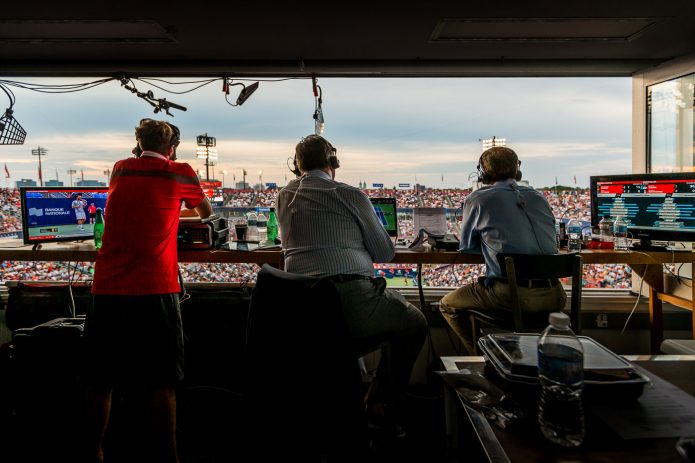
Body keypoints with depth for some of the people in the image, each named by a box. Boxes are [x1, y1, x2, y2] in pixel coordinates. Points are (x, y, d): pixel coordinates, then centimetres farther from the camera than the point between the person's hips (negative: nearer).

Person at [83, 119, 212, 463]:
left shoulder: (119, 170, 12)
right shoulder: (179, 173, 1)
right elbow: (206, 212, 19)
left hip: (107, 288, 4)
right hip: (153, 291, -4)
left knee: (100, 380, 15)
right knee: (160, 383, 5)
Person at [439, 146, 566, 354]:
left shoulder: (477, 200, 1)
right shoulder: (539, 197, 15)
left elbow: (466, 247, 10)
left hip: (512, 296, -5)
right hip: (552, 296, 6)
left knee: (448, 305, 15)